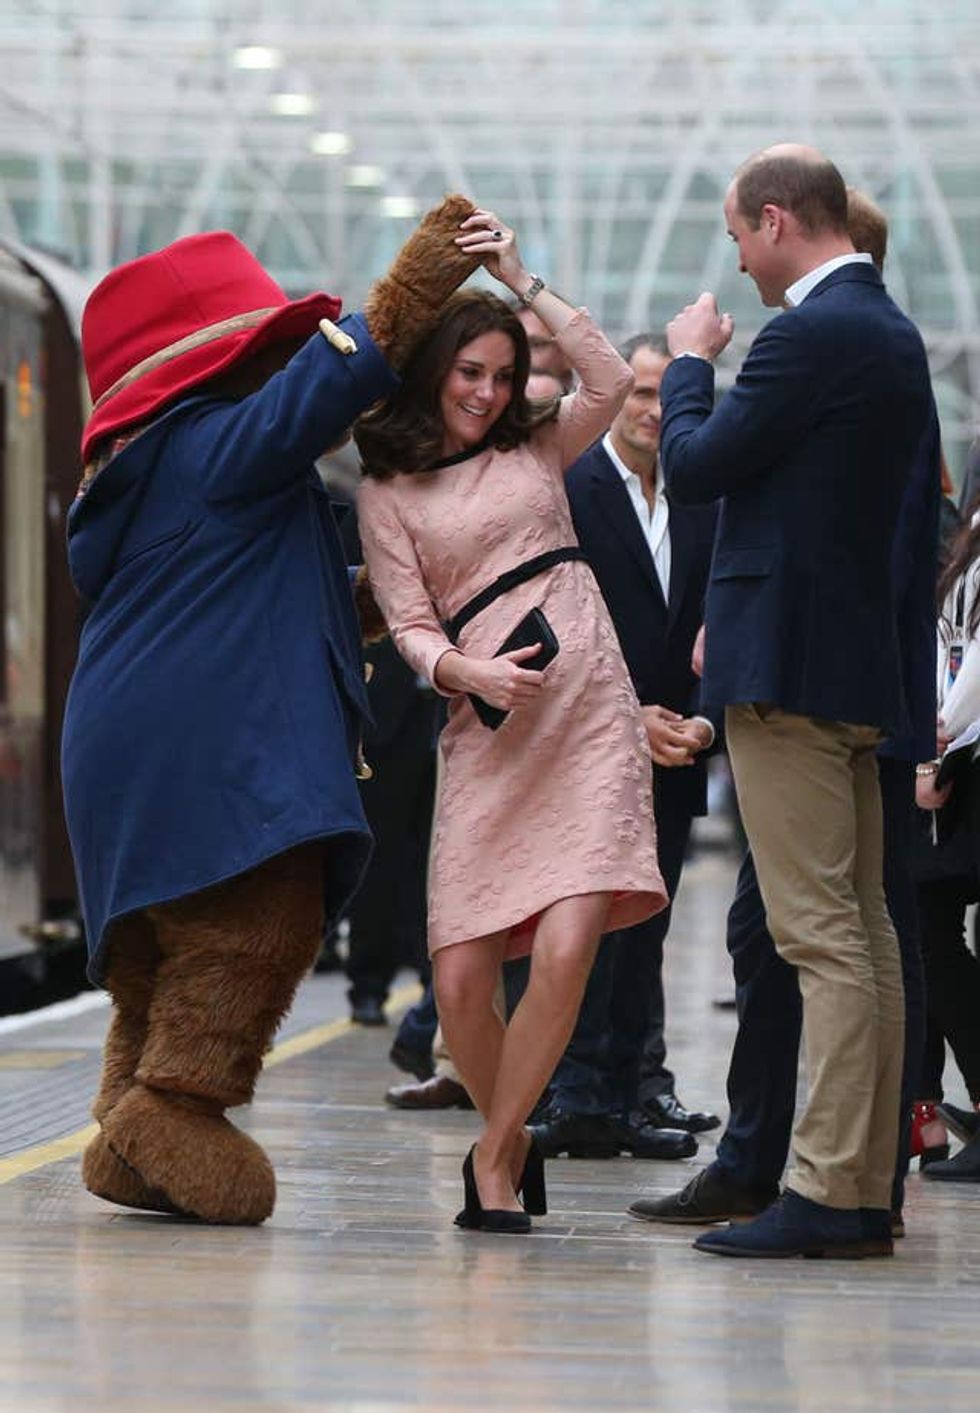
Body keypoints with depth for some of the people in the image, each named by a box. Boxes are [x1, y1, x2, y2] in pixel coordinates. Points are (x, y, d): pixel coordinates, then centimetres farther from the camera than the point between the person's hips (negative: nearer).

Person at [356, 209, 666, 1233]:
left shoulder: (535, 450, 18)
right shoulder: (388, 492, 13)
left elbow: (611, 382, 0)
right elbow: (409, 626, 5)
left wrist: (520, 278, 3)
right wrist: (466, 671, -16)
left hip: (589, 716, 1)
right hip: (487, 729, -1)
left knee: (565, 951, -16)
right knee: (461, 976, -9)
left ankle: (495, 1158, -2)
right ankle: (511, 1144, 17)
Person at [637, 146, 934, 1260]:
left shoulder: (811, 335, -15)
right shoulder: (892, 332, 15)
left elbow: (693, 466, -13)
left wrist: (689, 361, 6)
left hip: (789, 666, -10)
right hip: (860, 659, 10)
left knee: (821, 936, -10)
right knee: (864, 931, 10)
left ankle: (826, 1193, -10)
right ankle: (865, 1188, 14)